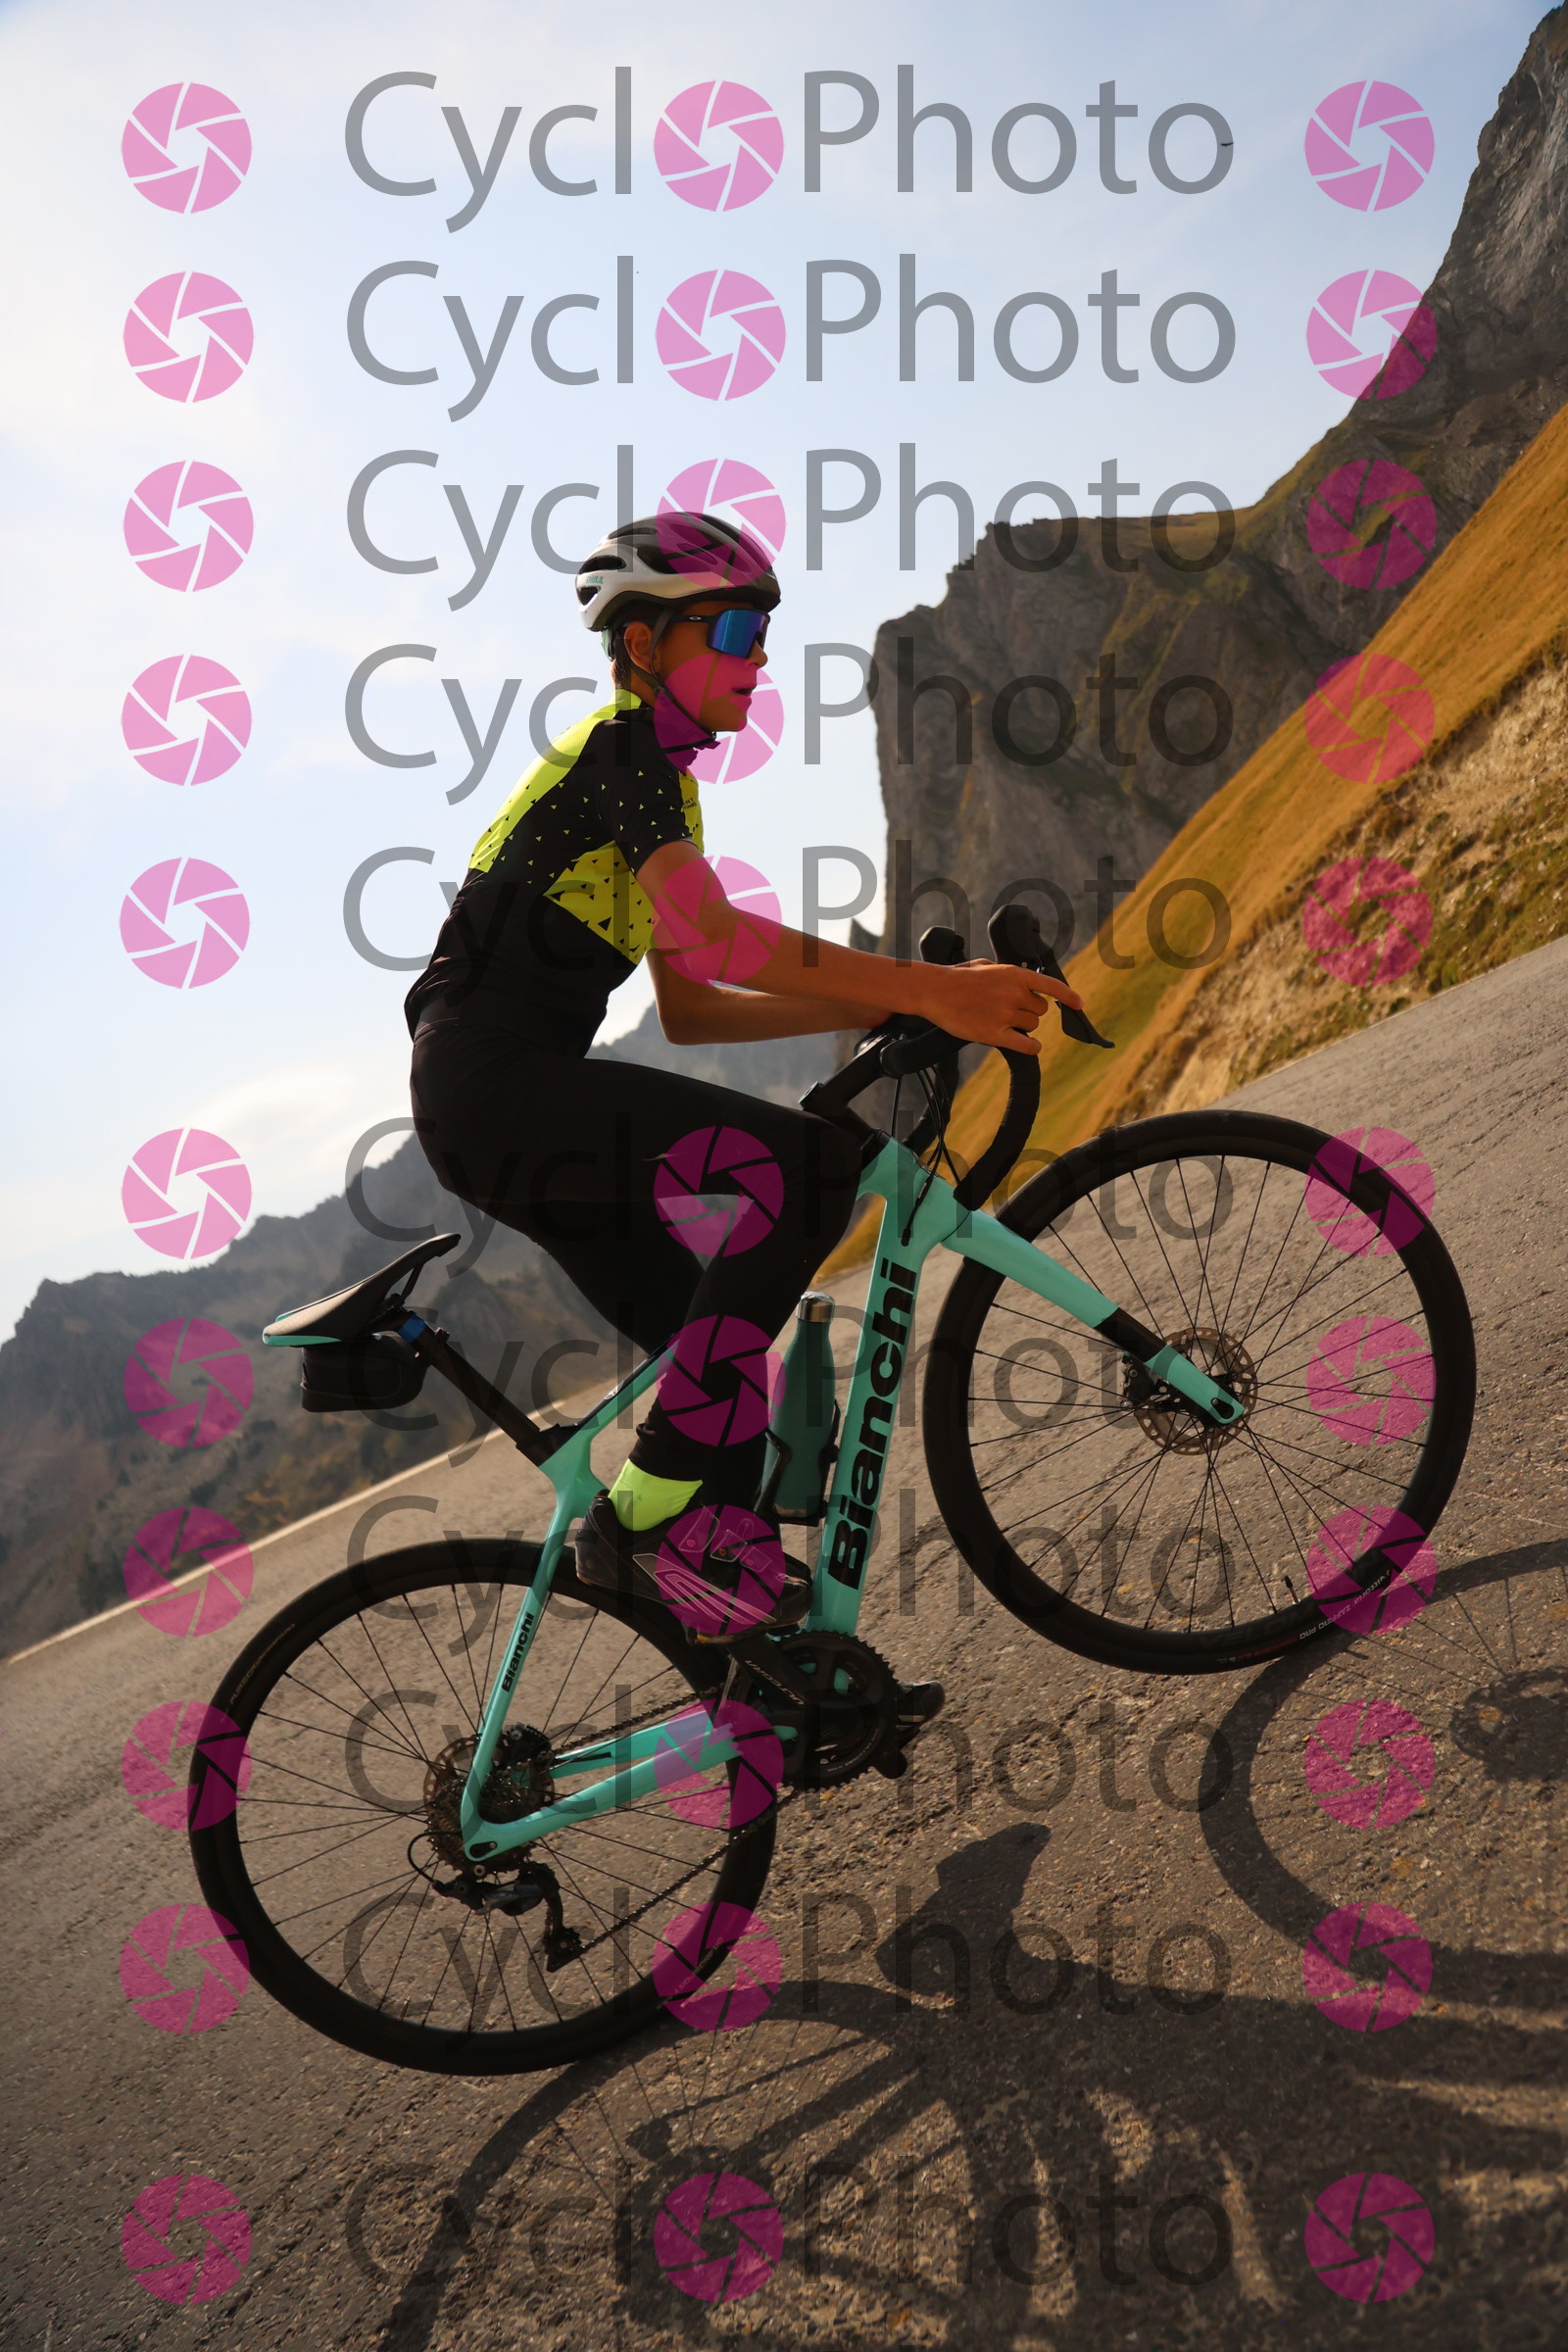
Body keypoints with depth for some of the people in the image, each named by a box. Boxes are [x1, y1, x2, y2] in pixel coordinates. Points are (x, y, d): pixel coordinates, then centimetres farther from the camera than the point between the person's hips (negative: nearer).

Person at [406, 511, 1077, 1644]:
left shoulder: (661, 782, 22)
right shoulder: (621, 747, -8)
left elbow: (688, 1008, 18)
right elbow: (709, 933, -26)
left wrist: (874, 1003, 10)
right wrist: (928, 988, -29)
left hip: (493, 1102, 10)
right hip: (493, 1078, -10)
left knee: (715, 1354, 10)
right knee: (812, 1163, -22)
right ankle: (647, 1515, -20)